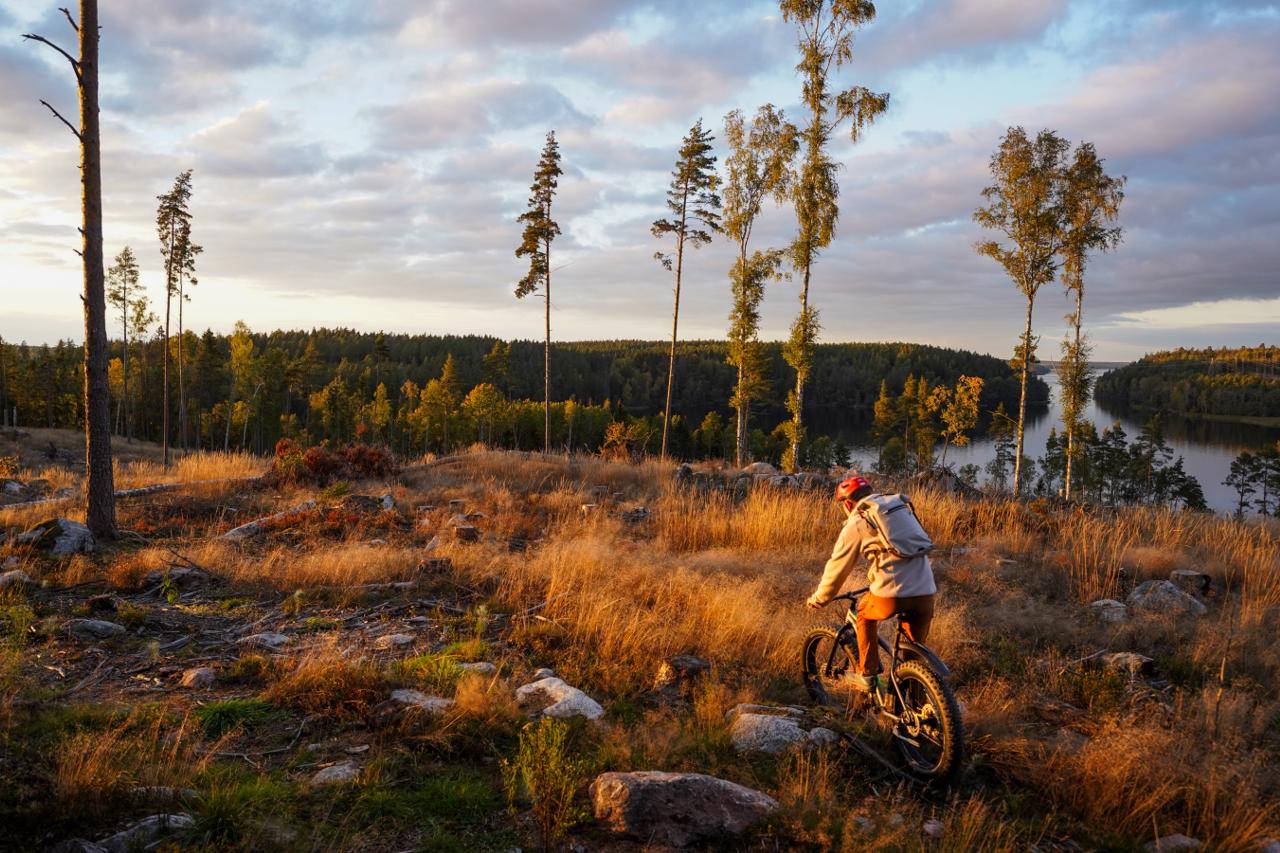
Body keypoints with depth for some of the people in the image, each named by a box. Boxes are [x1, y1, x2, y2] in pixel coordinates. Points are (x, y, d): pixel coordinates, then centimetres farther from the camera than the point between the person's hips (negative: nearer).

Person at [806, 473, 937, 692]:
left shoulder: (856, 524, 5)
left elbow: (837, 568, 10)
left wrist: (818, 600, 26)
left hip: (891, 596, -4)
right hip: (926, 593, 4)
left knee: (864, 613, 27)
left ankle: (867, 675, 24)